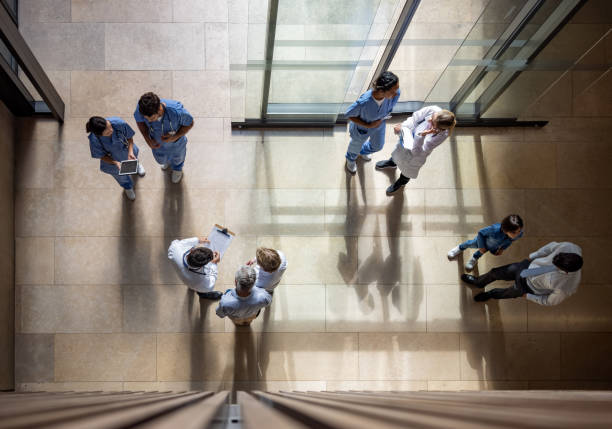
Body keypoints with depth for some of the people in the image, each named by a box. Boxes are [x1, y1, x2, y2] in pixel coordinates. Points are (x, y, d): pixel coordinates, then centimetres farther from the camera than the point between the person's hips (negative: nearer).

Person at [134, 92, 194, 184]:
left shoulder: (176, 111, -47)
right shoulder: (141, 108, -38)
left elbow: (190, 124, -25)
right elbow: (139, 120, -12)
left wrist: (175, 137, -36)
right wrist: (148, 140, -23)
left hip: (176, 143, -2)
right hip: (158, 143, 2)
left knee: (177, 158, 33)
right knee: (161, 159, 35)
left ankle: (177, 168, 71)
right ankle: (167, 161, 74)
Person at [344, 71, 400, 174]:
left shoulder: (395, 93, -36)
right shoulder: (363, 102, -49)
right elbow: (349, 115, -27)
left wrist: (384, 116, -11)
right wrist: (368, 125, -30)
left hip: (379, 124, 4)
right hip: (362, 128, -4)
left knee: (377, 146, 34)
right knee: (356, 145, 31)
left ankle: (363, 151, 71)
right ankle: (351, 158, 69)